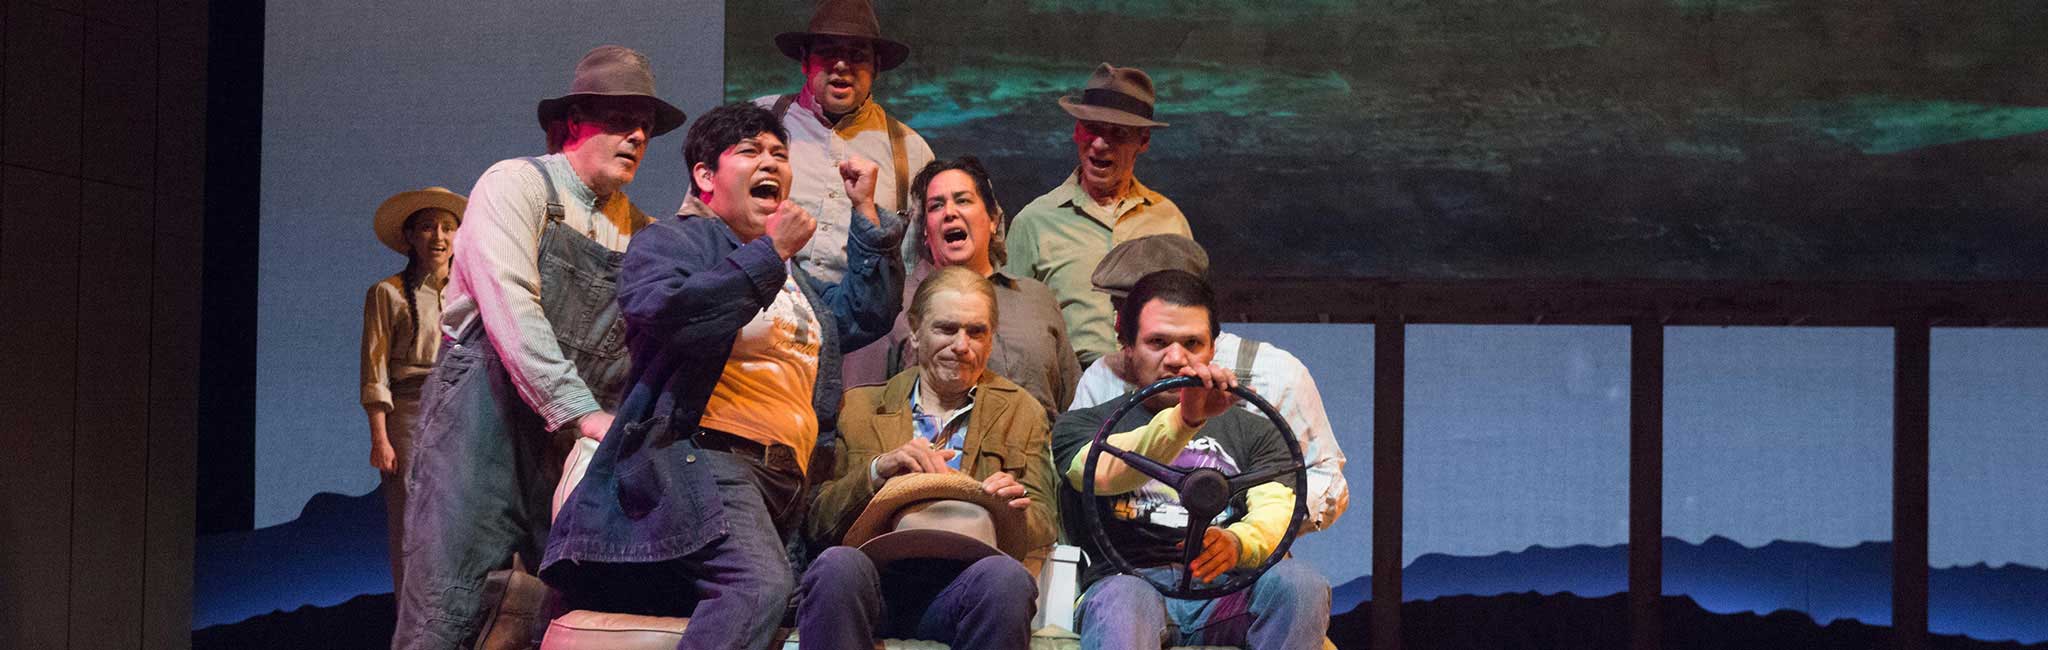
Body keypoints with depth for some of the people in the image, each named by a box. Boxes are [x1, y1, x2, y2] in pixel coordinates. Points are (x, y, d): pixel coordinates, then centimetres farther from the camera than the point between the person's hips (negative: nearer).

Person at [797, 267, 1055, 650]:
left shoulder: (1021, 413, 22)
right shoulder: (859, 407, 19)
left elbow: (1044, 528, 13)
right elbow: (816, 522, 9)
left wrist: (1013, 512, -12)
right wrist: (878, 470, -9)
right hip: (877, 576, 0)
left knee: (1006, 576, -35)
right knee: (838, 565, -36)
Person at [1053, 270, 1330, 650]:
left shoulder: (1253, 433, 26)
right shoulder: (1082, 426, 19)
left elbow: (1275, 509, 5)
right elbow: (1104, 473, -7)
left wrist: (1237, 543, -22)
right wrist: (1184, 420, -27)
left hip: (1229, 593, 2)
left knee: (1301, 585, -30)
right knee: (1120, 599, -38)